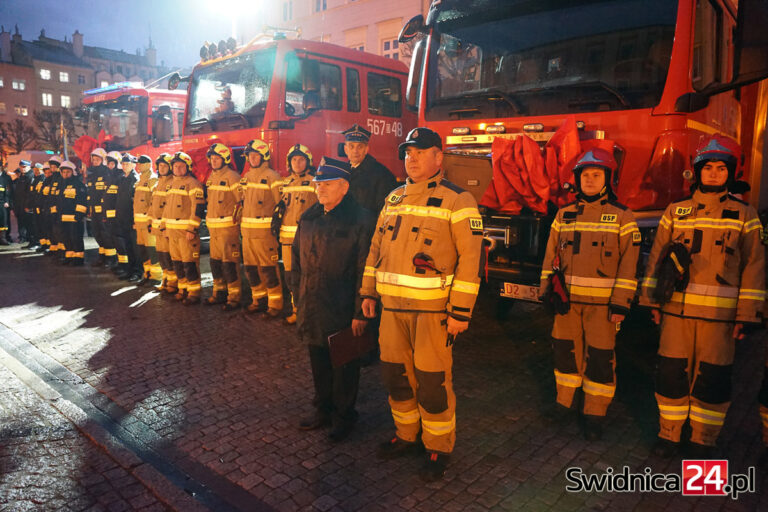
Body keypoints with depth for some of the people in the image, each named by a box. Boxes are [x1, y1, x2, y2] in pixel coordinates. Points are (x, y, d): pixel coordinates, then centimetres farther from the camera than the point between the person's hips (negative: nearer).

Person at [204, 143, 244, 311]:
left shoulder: (231, 177, -10)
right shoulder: (211, 178, 17)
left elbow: (242, 200, -13)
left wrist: (236, 220, -12)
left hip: (228, 227, -9)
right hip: (213, 227, 9)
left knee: (229, 263, -7)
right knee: (215, 261, 14)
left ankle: (234, 298, 0)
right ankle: (219, 293, 26)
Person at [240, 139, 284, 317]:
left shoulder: (271, 177, -7)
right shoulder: (245, 178, 17)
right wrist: (241, 224, 21)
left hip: (264, 230, -8)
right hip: (247, 230, 8)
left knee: (268, 269, -6)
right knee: (251, 268, 12)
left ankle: (275, 305, 2)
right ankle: (259, 300, 25)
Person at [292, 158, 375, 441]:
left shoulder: (361, 220, -13)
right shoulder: (309, 218, 9)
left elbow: (365, 270, -16)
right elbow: (297, 258, 17)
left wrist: (360, 313, -17)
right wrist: (299, 297, 13)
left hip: (343, 311, -6)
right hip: (312, 307, 7)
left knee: (344, 364, 9)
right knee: (318, 360, 18)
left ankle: (343, 415, 27)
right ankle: (323, 410, 37)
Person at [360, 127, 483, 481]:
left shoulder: (457, 200, -7)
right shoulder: (393, 199, 13)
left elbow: (470, 257, -12)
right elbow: (376, 248, 18)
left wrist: (461, 311, -16)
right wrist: (369, 292, 13)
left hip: (433, 309, -6)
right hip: (392, 306, 6)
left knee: (432, 382, 3)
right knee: (395, 375, 15)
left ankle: (438, 449, 23)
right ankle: (406, 436, 36)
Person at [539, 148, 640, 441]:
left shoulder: (621, 216, -1)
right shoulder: (564, 215, 10)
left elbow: (629, 264, -4)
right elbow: (551, 256, 13)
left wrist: (621, 303, -10)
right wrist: (546, 289, 7)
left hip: (602, 302, -3)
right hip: (567, 299, 3)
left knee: (600, 358, 2)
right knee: (566, 351, 11)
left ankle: (594, 416, 15)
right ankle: (564, 403, 28)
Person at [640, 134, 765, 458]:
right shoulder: (676, 212, 9)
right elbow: (656, 257, 9)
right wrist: (652, 301, 4)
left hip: (720, 314, -1)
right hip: (677, 310, 1)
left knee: (712, 379, 5)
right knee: (671, 372, 4)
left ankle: (703, 441, 21)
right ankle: (669, 433, 20)